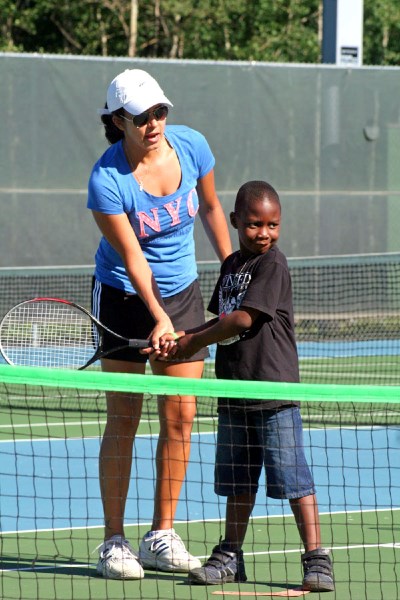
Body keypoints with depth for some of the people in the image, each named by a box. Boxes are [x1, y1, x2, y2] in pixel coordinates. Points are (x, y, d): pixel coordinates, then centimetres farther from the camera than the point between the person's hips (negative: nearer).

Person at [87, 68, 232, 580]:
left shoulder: (191, 146, -10)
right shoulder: (106, 181, -24)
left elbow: (210, 208, 8)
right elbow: (132, 258, -23)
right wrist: (159, 320, -33)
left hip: (183, 293, 4)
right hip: (124, 297, -4)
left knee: (180, 416, 1)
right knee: (123, 419, -4)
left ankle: (161, 537, 8)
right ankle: (114, 542, 2)